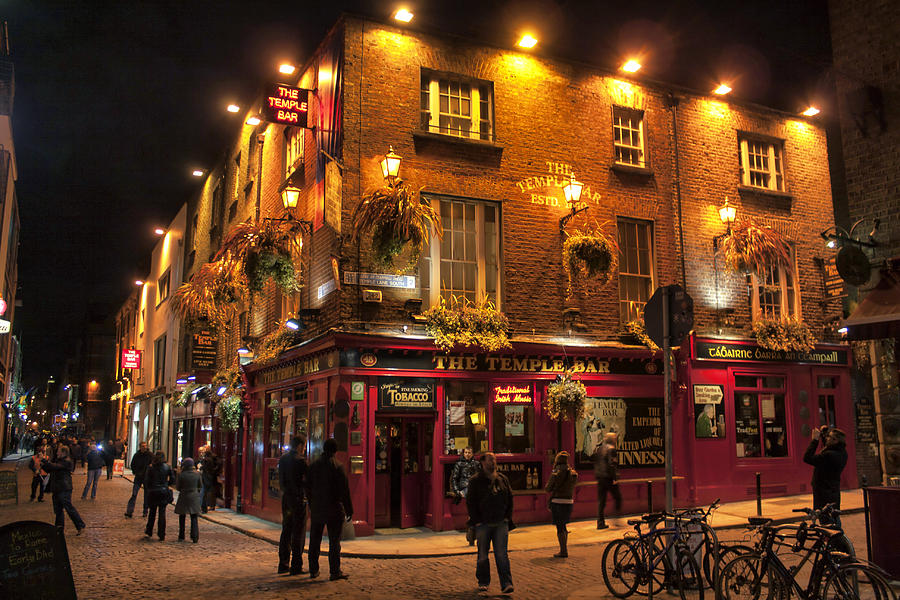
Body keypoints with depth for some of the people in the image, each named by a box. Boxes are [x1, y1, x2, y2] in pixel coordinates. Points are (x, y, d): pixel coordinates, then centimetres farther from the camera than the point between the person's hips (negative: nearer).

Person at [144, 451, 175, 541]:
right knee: (162, 513, 4)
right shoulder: (168, 467, -3)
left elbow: (146, 481, -6)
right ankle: (162, 536, 4)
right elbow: (173, 480, -1)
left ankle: (149, 532, 27)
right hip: (164, 492, 0)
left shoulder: (150, 467, -4)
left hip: (153, 492, 0)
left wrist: (146, 491, 7)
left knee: (152, 512, 16)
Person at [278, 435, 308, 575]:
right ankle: (296, 566, 3)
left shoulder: (283, 459, 7)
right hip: (298, 499, -7)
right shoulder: (300, 461, -15)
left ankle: (283, 564, 18)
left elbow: (281, 480, 11)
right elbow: (306, 481, -15)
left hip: (286, 498, 7)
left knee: (286, 531, 14)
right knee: (298, 533, 1)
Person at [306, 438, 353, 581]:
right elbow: (344, 490, -11)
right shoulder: (338, 467, -11)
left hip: (316, 510, 4)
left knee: (314, 541, 13)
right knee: (334, 542, 1)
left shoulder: (313, 466, 4)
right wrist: (349, 510, -4)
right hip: (334, 510, -4)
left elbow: (308, 488, 9)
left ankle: (313, 570, 18)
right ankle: (335, 571, 2)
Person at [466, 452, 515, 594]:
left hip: (501, 523, 2)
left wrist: (507, 517, 6)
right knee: (482, 555, 8)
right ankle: (483, 582, 22)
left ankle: (506, 584, -4)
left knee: (502, 554, -5)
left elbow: (510, 498, 16)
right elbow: (470, 502, -3)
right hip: (483, 524, -2)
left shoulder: (502, 479, 9)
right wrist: (476, 520, -8)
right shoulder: (476, 480, -2)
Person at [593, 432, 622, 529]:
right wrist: (614, 478, -18)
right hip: (609, 477, -7)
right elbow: (612, 464, -18)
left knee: (601, 501, 8)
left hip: (600, 478, 7)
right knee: (617, 497, 9)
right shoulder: (611, 449, -10)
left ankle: (600, 523, 6)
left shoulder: (598, 449, 13)